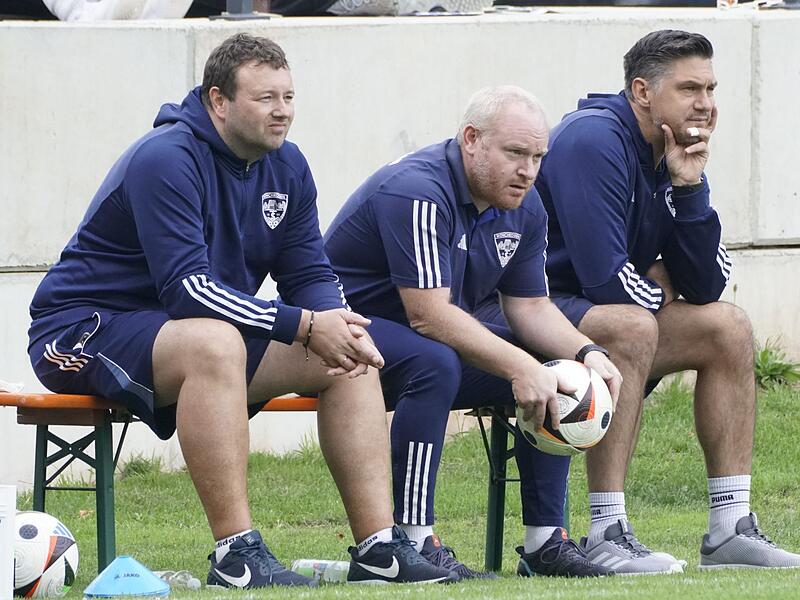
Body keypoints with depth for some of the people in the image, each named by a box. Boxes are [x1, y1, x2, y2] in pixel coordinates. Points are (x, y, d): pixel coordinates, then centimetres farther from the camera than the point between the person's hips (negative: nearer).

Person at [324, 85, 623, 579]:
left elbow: (530, 307, 5)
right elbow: (429, 316, -31)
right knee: (435, 363, -37)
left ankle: (546, 541, -3)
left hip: (449, 338, 9)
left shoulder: (524, 207, 2)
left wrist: (586, 352, -15)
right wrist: (519, 366, -37)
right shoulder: (417, 191, -26)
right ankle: (413, 543, -35)